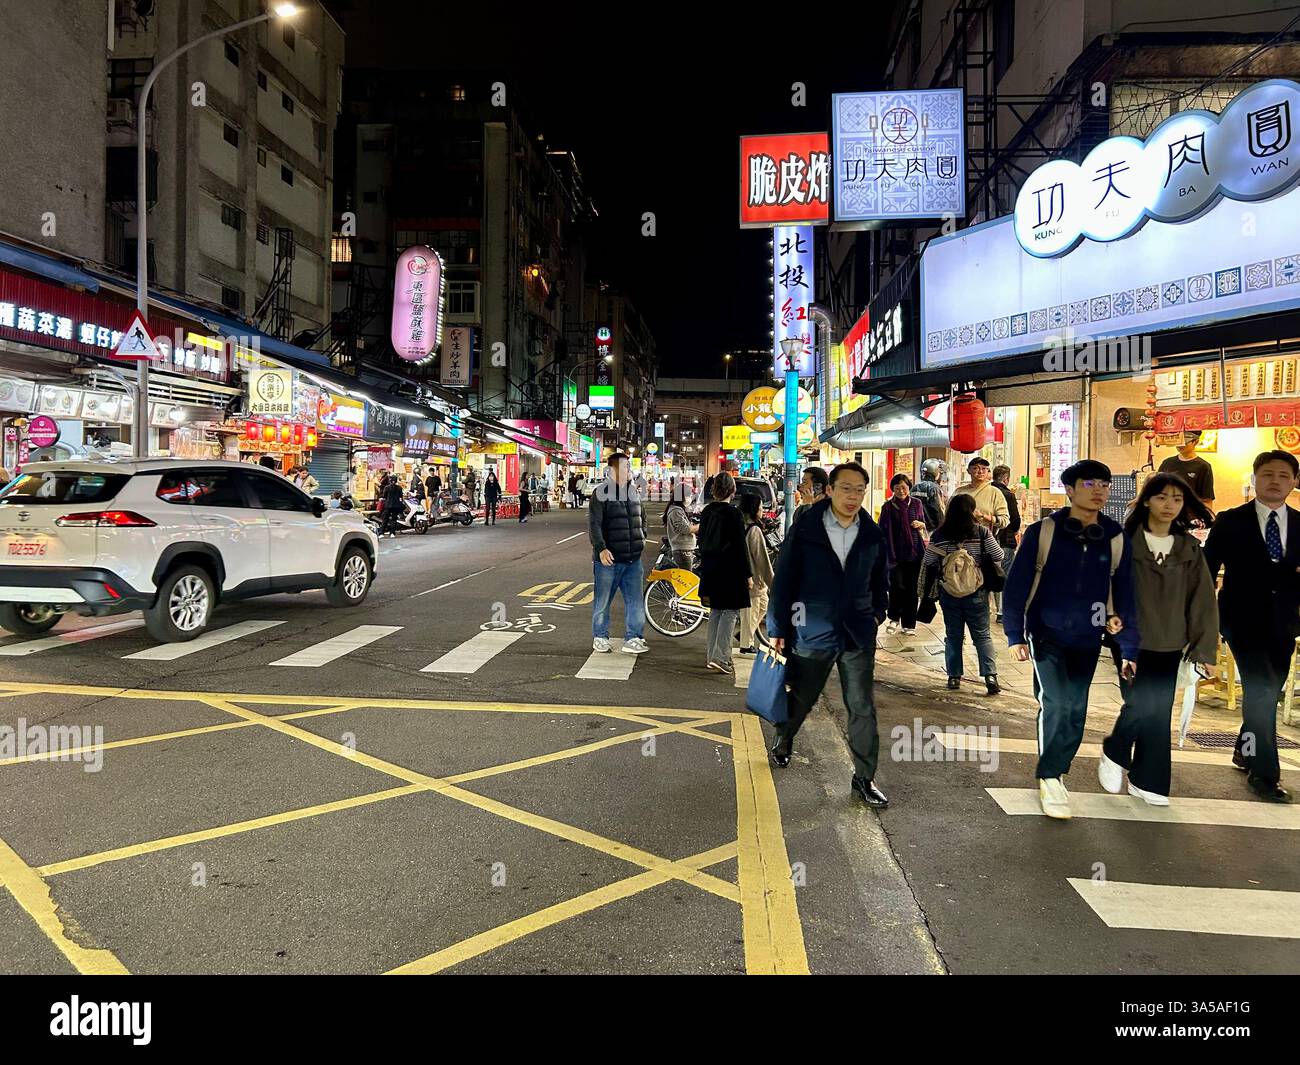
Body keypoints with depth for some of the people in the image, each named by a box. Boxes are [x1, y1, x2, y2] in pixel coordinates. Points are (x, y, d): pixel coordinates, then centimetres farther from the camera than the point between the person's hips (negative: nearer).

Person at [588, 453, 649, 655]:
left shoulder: (633, 492, 12)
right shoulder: (602, 493, -9)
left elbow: (642, 517, 28)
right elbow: (594, 523, -15)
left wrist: (642, 537, 16)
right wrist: (601, 548, -23)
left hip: (633, 558, 6)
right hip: (609, 558, -6)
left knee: (635, 600, 5)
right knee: (603, 600, 7)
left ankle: (632, 639, 13)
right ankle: (600, 637, 22)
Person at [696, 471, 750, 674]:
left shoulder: (706, 512, 5)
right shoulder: (734, 514, -13)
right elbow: (740, 547, -13)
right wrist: (747, 574, -7)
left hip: (709, 569, 7)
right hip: (730, 570, -7)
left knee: (715, 611, 15)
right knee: (730, 612, -1)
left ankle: (711, 656, 19)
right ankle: (721, 658, -7)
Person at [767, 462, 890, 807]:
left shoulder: (873, 535, 1)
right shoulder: (804, 531, -9)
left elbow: (879, 580, 17)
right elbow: (784, 581, -6)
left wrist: (877, 614, 7)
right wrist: (778, 630, -5)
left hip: (858, 636, 2)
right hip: (812, 633, -2)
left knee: (863, 709, 3)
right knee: (801, 699, 17)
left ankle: (864, 778, 16)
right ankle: (783, 743, 45)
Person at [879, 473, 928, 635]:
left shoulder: (916, 503, 6)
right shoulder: (888, 506, 1)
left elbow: (926, 525, 15)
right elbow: (882, 530, 4)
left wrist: (921, 524, -9)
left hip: (914, 551, 1)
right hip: (895, 553, -1)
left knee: (911, 588, 3)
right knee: (897, 586, -8)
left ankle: (909, 624, 13)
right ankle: (894, 618, 16)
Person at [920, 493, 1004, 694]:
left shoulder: (939, 534, -3)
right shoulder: (982, 532, -8)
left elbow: (928, 564, 0)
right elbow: (998, 556, -3)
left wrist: (925, 592, 10)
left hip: (948, 594, 1)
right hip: (977, 594, -1)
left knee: (953, 635, 12)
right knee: (982, 635, 7)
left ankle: (954, 676, 15)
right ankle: (990, 675, -2)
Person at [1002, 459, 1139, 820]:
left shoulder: (1116, 539, -1)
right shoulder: (1042, 532, -9)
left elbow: (1125, 596, 5)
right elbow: (1016, 585, -6)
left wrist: (1129, 649, 3)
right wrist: (1015, 635, -8)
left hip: (1087, 641, 3)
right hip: (1046, 635, -3)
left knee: (1074, 713, 9)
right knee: (1056, 703, -17)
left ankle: (1055, 772, 31)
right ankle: (1049, 777, 1)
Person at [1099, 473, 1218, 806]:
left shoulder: (1190, 548, 5)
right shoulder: (1125, 541, -6)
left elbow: (1203, 599, 4)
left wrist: (1205, 649, -1)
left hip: (1169, 645, 4)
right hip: (1131, 642, -4)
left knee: (1159, 713, 8)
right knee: (1140, 704, -10)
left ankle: (1147, 781, 23)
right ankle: (1113, 754, 19)